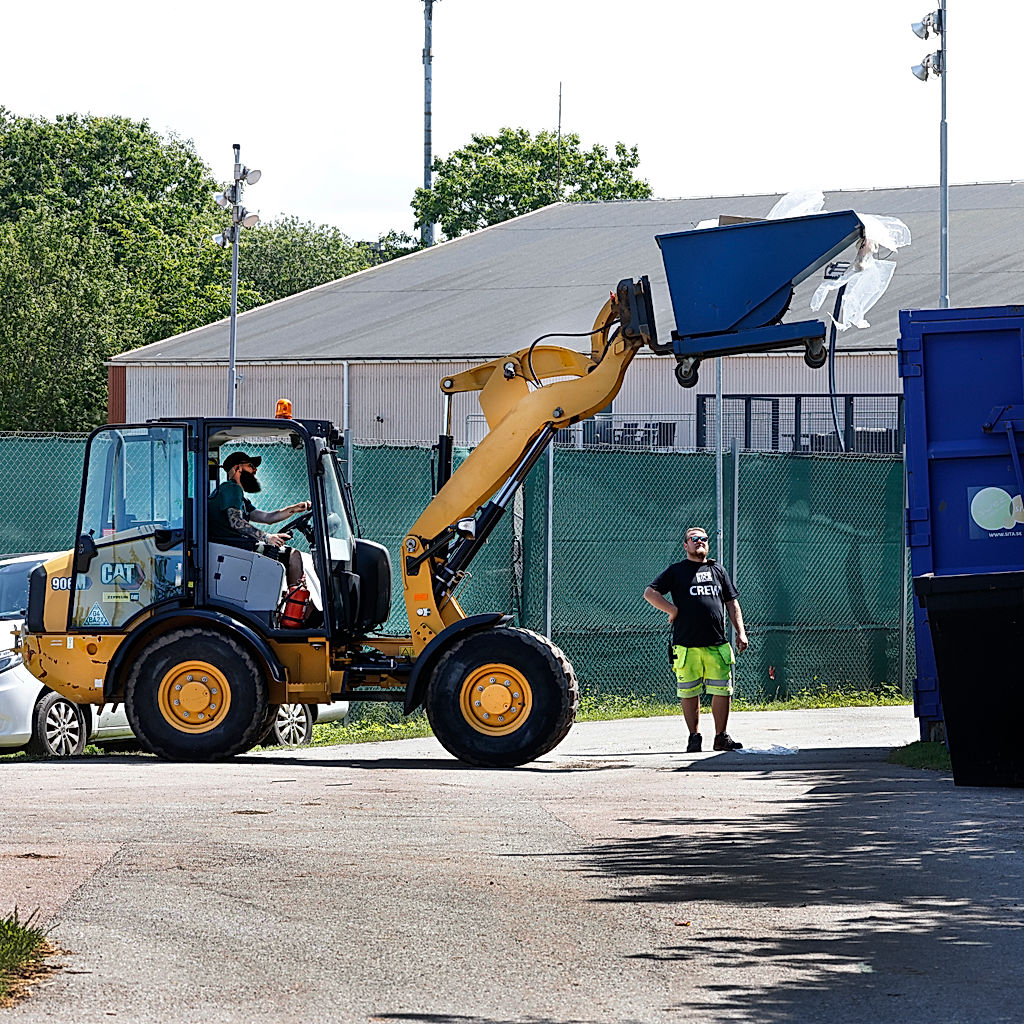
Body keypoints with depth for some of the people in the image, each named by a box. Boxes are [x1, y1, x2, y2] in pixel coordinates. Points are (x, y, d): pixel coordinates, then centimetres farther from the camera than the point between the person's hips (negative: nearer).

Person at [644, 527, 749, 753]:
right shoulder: (676, 571, 7)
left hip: (717, 644, 3)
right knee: (689, 692, 1)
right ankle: (694, 737, 10)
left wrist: (740, 632, 9)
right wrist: (674, 611, -8)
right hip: (687, 645, -3)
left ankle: (721, 736, 9)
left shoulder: (718, 571, 18)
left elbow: (732, 603, 19)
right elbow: (650, 593, 1)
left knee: (723, 691, -1)